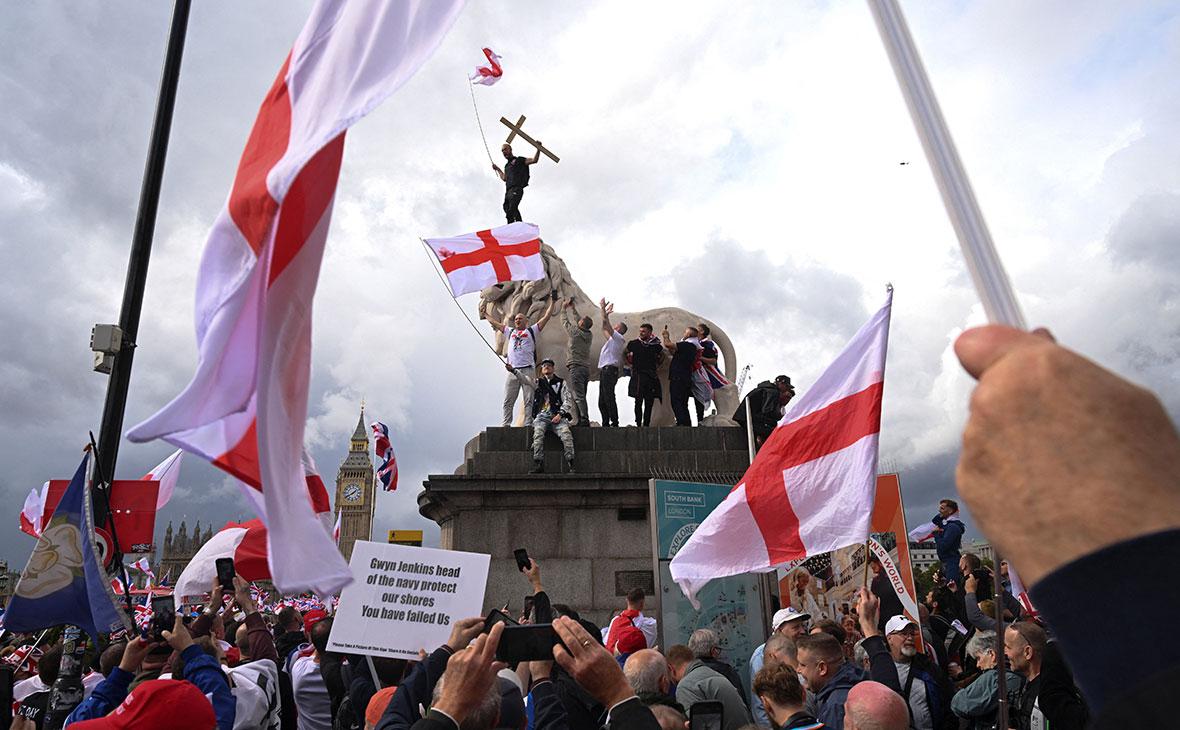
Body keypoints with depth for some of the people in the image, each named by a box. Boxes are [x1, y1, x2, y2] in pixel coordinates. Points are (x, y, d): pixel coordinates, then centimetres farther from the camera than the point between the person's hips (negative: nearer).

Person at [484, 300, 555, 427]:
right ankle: (506, 424, 1)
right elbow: (494, 322, 35)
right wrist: (485, 314, 43)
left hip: (527, 370, -3)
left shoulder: (532, 331, 15)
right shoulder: (510, 331, 24)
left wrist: (552, 302, 15)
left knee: (528, 401, -6)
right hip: (512, 371, 3)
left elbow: (546, 317, 13)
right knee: (508, 401, -1)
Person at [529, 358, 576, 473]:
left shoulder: (561, 383, 16)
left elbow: (568, 400, 7)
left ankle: (571, 463, -33)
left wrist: (560, 414, -7)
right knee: (538, 432, -31)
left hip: (557, 416, -1)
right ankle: (538, 463, -36)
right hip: (542, 415, 1)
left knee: (565, 432, -30)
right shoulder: (537, 383, 22)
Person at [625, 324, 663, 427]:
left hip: (651, 376, 2)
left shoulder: (656, 345, 7)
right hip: (638, 376, -2)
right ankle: (638, 424, -4)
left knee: (649, 403, 3)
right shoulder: (634, 344, 3)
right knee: (638, 401, -8)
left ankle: (646, 424, 9)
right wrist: (629, 364, 13)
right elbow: (624, 353, 20)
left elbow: (662, 355, 26)